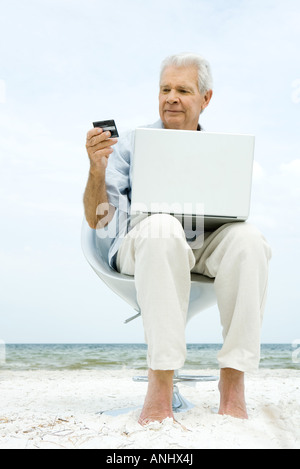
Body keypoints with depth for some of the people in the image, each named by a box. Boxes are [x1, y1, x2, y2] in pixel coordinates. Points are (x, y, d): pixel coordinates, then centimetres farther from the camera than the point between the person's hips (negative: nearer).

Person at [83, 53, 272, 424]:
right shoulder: (130, 145, 13)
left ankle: (233, 379, -27)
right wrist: (97, 169, -15)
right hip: (140, 246, -2)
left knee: (247, 237, -31)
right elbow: (97, 219, 3)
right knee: (162, 227, -38)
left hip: (207, 245, 3)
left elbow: (236, 214, 13)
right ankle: (160, 380, -38)